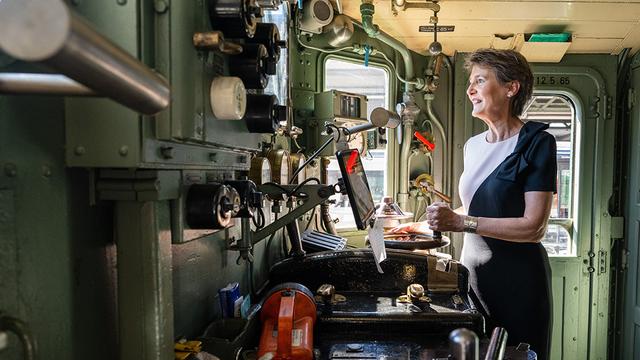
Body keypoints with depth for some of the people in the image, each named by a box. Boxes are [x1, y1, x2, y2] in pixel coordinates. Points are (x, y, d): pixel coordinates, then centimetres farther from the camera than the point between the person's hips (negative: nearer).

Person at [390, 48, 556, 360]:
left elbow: (533, 227, -17)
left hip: (517, 276, -5)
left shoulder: (536, 143, -10)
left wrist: (460, 222, -21)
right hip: (474, 272, 6)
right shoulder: (473, 145, 9)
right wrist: (427, 226, 9)